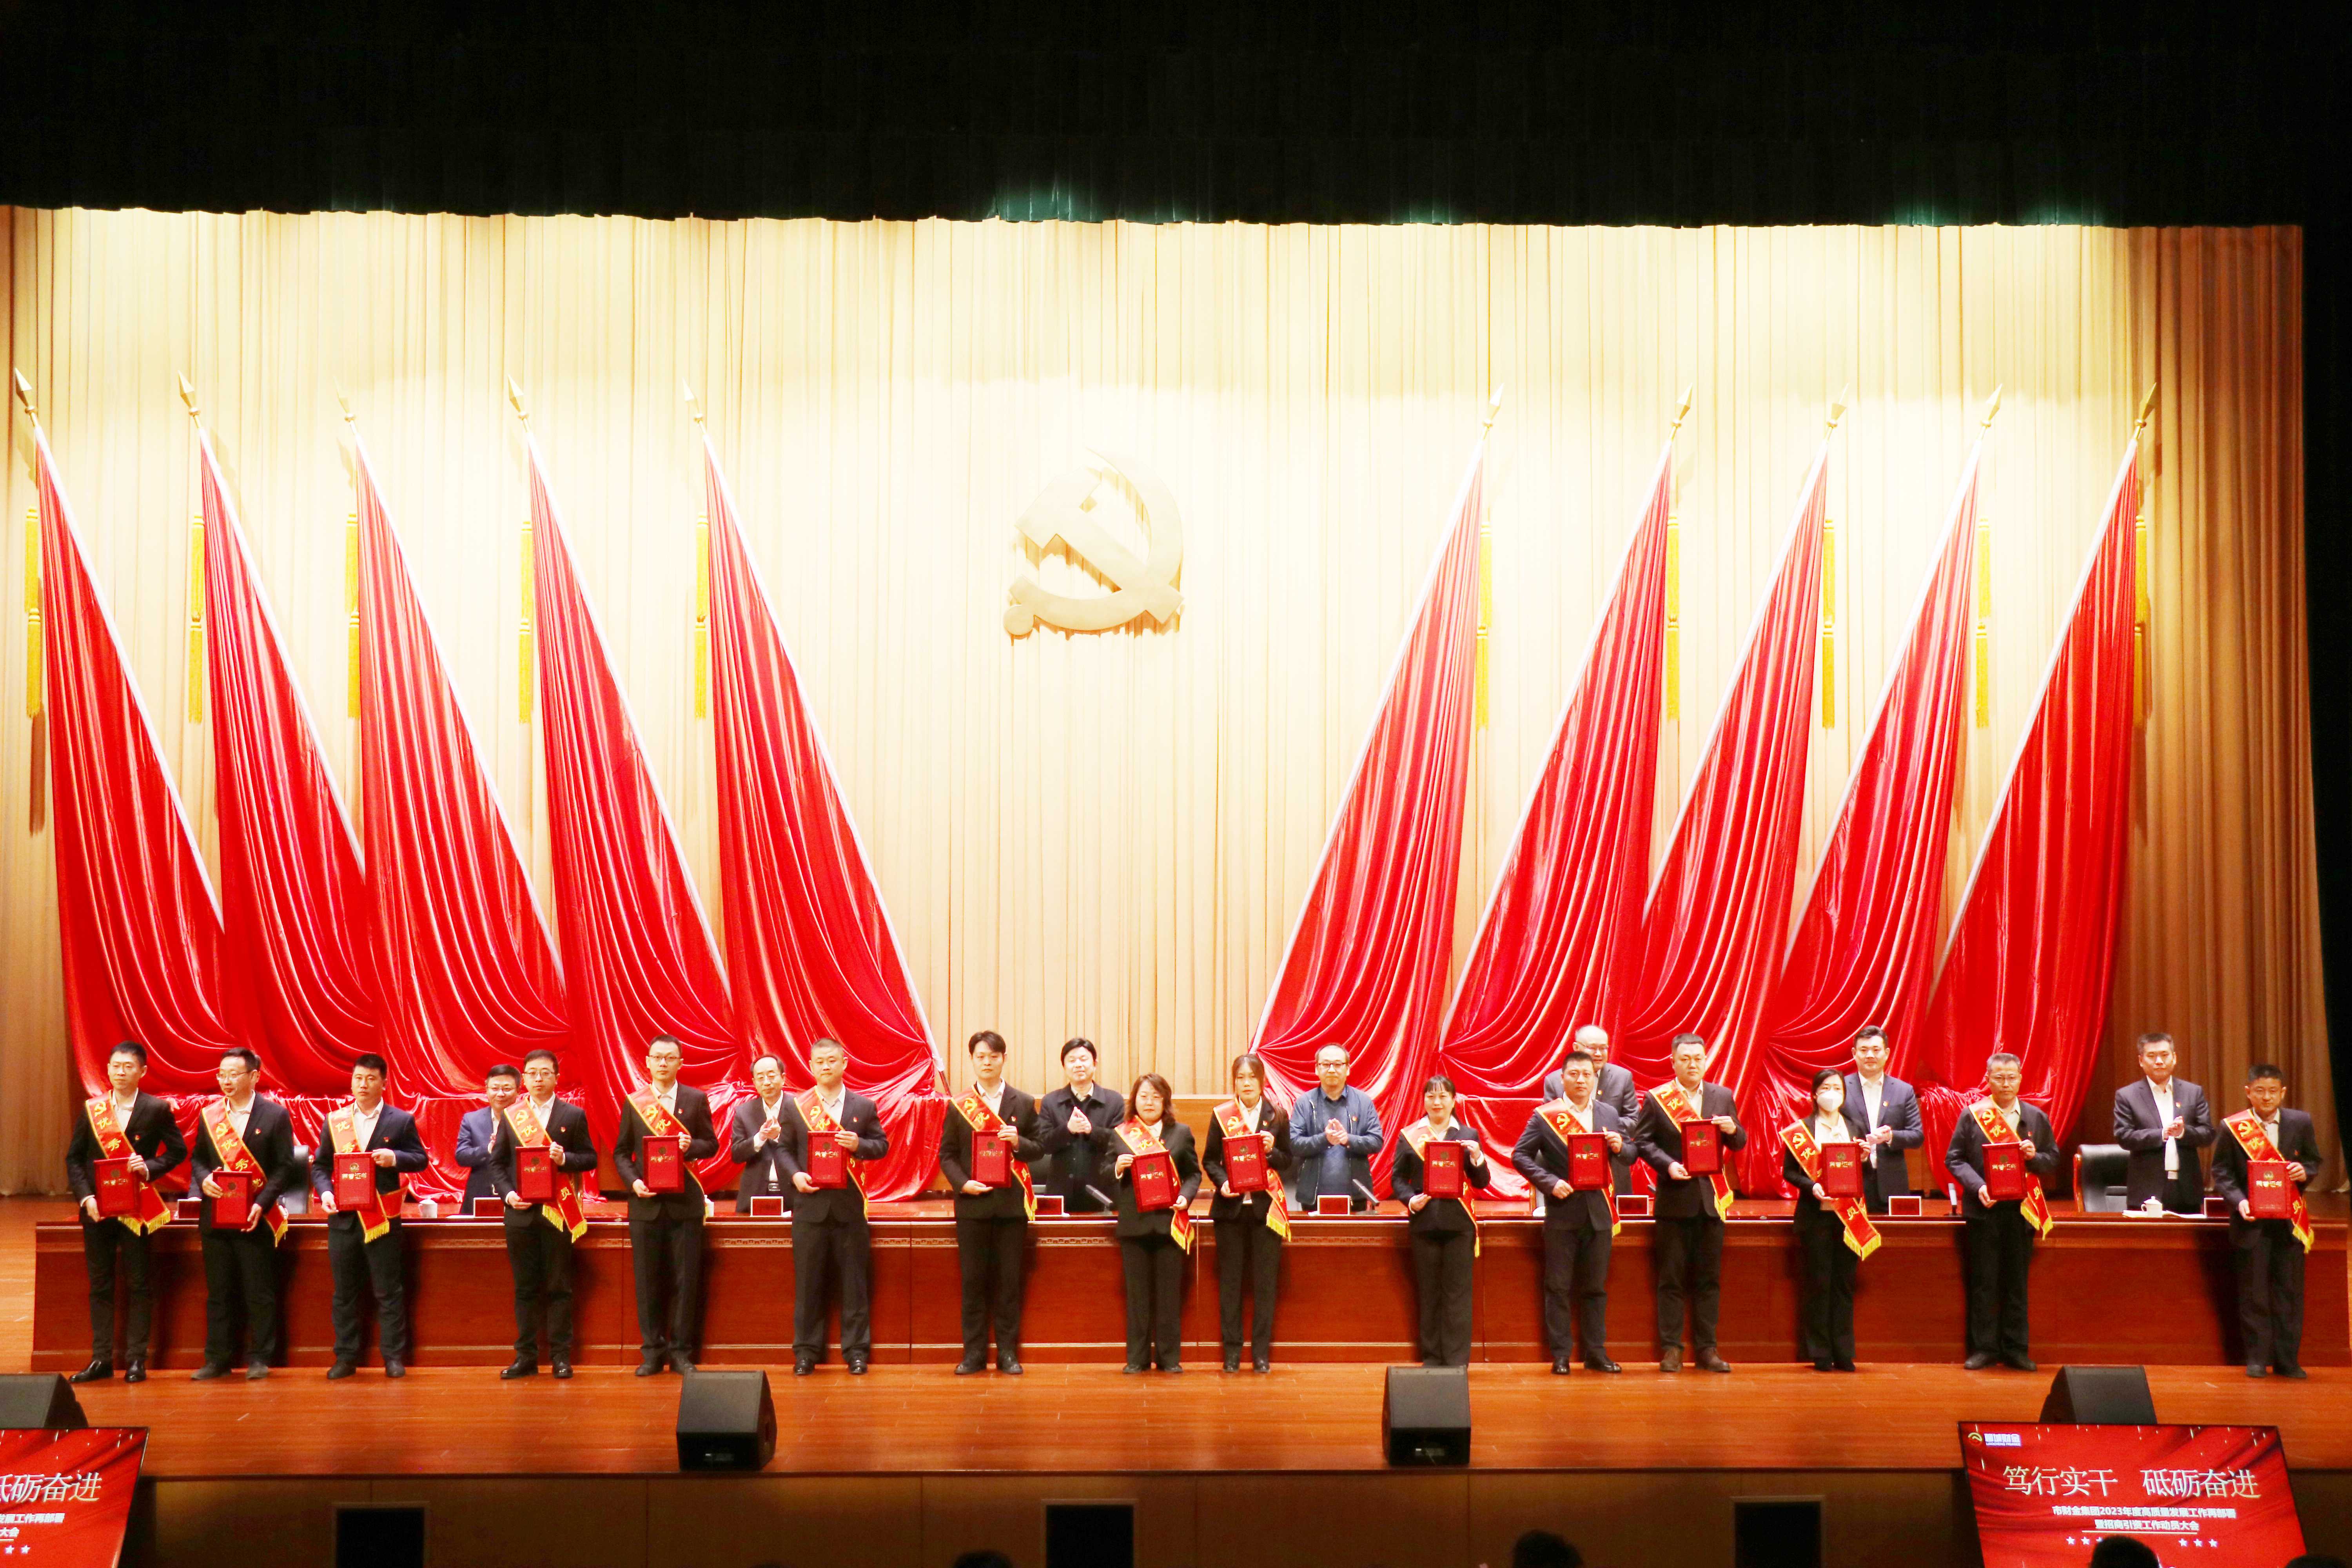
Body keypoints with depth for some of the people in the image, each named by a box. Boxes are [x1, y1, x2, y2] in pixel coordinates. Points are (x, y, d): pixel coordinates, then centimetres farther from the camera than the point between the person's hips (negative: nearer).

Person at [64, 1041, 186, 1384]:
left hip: (138, 1208, -2)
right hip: (97, 1208, 2)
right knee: (100, 1285, 7)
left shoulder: (157, 1109, -2)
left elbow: (178, 1150, 1)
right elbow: (74, 1158, 5)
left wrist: (149, 1167, -17)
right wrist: (85, 1196, -8)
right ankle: (101, 1359, 13)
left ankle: (136, 1360, 8)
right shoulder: (91, 1110, 5)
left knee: (140, 1285, 2)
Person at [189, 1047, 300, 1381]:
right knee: (218, 1293, 8)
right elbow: (197, 1158, 14)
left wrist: (262, 1204, -16)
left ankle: (259, 1359, 9)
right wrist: (203, 1179, -8)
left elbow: (285, 1167, -5)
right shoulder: (208, 1116, 9)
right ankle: (217, 1360, 15)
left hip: (255, 1218, -4)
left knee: (259, 1293, 1)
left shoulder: (275, 1116, -3)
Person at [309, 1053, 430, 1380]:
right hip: (344, 1217, 3)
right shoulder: (334, 1121, 10)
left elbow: (421, 1159, 3)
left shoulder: (401, 1121, 3)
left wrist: (395, 1158, -16)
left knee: (389, 1291, 1)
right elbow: (320, 1164, 12)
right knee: (344, 1292, 7)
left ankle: (394, 1357, 6)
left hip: (383, 1217, -3)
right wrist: (325, 1191, -6)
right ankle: (346, 1357, 15)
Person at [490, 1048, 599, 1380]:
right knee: (525, 1287, 5)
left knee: (559, 1287, 1)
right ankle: (526, 1356, 10)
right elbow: (497, 1162, 10)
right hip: (520, 1212, 2)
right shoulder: (510, 1116, 9)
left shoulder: (574, 1115, 4)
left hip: (557, 1211, -2)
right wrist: (508, 1193, -5)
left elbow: (590, 1159, 4)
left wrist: (565, 1159, -15)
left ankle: (560, 1356, 6)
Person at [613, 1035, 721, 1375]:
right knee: (648, 1280, 3)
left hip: (685, 1202, -1)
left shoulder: (697, 1100, 5)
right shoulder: (633, 1102, 7)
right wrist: (633, 1181, -8)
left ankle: (681, 1351, 8)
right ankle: (652, 1352, 11)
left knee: (686, 1279, 0)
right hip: (646, 1201, 1)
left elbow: (711, 1144, 7)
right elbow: (621, 1152, 9)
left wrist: (691, 1146, -14)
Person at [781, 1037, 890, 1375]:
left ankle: (856, 1351, 9)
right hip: (811, 1203, 0)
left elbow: (882, 1145, 7)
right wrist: (795, 1174, -10)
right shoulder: (796, 1107, 7)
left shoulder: (864, 1106, 6)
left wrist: (860, 1145, -13)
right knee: (808, 1282, 3)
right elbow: (785, 1149, 8)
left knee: (854, 1281, 2)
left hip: (850, 1204, 0)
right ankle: (806, 1351, 10)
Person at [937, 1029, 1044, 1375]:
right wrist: (962, 1183, -11)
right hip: (973, 1202, 0)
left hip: (1011, 1203, 0)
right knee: (973, 1279, 2)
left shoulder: (1024, 1104, 6)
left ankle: (1008, 1352, 10)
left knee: (1009, 1279, 3)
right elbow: (947, 1154, 5)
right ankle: (974, 1353, 9)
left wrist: (1019, 1142, -13)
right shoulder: (958, 1105, 5)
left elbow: (1039, 1149, 8)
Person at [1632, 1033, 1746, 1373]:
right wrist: (1667, 1165, -15)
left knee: (1709, 1278, 6)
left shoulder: (1723, 1097, 9)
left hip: (1711, 1198, 3)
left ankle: (1706, 1348, 13)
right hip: (1675, 1196, -3)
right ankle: (1671, 1348, 5)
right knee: (1672, 1277, 1)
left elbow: (1739, 1144, 12)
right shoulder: (1656, 1099, 0)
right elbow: (1642, 1140, -1)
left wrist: (1734, 1131, -11)